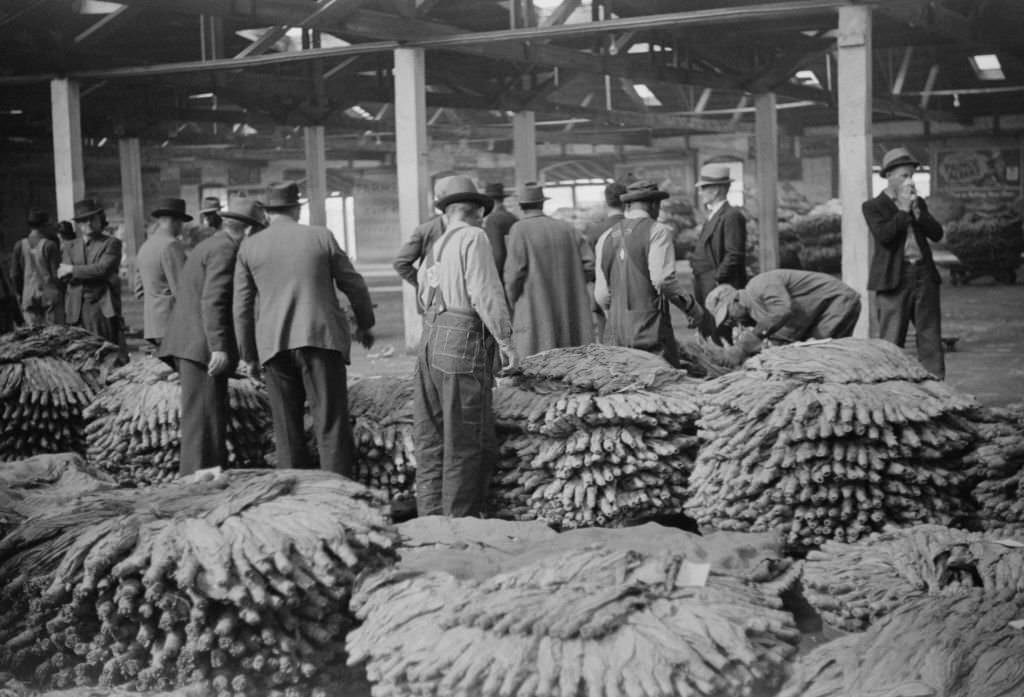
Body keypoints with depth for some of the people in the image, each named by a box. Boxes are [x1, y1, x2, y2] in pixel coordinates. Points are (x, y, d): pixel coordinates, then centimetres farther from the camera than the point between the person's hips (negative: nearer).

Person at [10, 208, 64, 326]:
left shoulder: (19, 246, 0)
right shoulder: (50, 245, -10)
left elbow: (14, 274, 4)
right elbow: (56, 273, -8)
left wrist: (19, 293, 17)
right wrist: (61, 291, 5)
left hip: (29, 297, 3)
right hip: (50, 295, -3)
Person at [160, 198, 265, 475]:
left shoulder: (208, 246, 21)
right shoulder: (226, 250, -9)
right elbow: (213, 301, -20)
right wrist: (219, 347, -26)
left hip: (189, 345, 10)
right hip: (203, 347, -10)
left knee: (212, 418, 12)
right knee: (205, 421, -10)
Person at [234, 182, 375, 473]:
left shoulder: (249, 247, 7)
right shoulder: (321, 237, 3)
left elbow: (242, 307, 7)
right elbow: (354, 285, 9)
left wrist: (249, 355, 16)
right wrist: (365, 324, 25)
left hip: (274, 345, 2)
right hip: (321, 339, -2)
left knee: (287, 429, 10)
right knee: (332, 424, -3)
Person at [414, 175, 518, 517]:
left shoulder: (434, 249, 19)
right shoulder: (473, 238, -6)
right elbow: (485, 292, -14)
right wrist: (505, 340, -8)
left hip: (430, 346, 8)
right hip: (464, 347, -8)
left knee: (431, 443, 11)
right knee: (466, 446, -2)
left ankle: (430, 520, 15)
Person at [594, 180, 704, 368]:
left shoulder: (606, 237, 12)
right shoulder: (657, 231, -3)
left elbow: (601, 294, 11)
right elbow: (663, 279, -15)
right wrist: (691, 306, -2)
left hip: (615, 333, 6)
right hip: (651, 331, -5)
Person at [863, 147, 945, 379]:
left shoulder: (919, 203, 16)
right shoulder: (873, 207, 1)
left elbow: (937, 234, 6)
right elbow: (883, 235, -16)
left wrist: (916, 210, -5)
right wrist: (903, 210, -9)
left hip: (924, 275, 5)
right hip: (894, 280, -5)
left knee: (930, 339, 4)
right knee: (891, 342, -2)